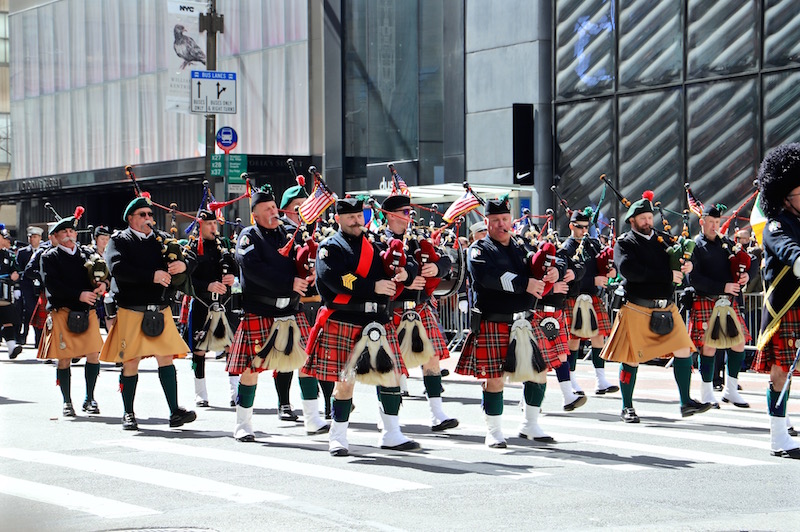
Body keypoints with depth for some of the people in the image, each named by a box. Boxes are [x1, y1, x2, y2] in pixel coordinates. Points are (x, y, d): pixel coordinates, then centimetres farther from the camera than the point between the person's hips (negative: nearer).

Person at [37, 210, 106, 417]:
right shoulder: (50, 258, 2)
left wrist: (101, 284, -14)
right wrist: (79, 295, -21)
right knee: (64, 359, 0)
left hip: (87, 312, 3)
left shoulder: (86, 254, 14)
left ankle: (90, 399, 11)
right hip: (62, 312, -3)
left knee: (93, 355, -4)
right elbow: (53, 285, -11)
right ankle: (67, 402, 13)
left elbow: (101, 275, 11)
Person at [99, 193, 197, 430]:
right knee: (130, 363, 1)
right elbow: (118, 268, -16)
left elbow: (189, 258, 10)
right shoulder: (120, 241, 2)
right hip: (131, 310, -3)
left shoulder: (163, 239, 16)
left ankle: (175, 412, 0)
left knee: (166, 358, 0)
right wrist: (152, 276, -22)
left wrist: (183, 264, -15)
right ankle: (128, 414, 13)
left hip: (160, 310, 4)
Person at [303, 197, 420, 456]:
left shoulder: (374, 245, 17)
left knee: (391, 375, 6)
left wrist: (405, 273, -8)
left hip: (378, 322, 6)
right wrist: (373, 287, -19)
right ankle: (338, 438, 9)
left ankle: (391, 434, 17)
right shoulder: (330, 248, 0)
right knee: (344, 380, -3)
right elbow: (334, 279, -17)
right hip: (343, 321, -6)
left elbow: (409, 264, 17)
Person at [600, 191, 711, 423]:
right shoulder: (624, 243, -3)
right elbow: (630, 270, -19)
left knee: (683, 350, 0)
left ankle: (686, 403, 7)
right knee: (631, 358, 2)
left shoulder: (664, 239, 13)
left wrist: (686, 263, -12)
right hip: (637, 309, -5)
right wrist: (667, 275, -20)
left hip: (666, 308, 5)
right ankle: (627, 408, 14)